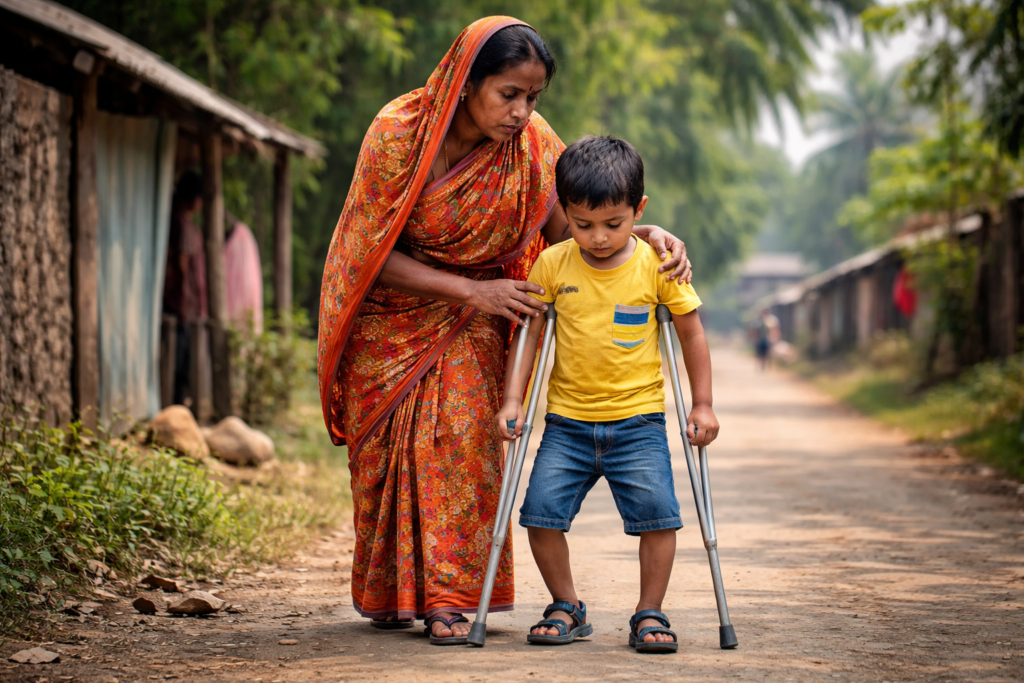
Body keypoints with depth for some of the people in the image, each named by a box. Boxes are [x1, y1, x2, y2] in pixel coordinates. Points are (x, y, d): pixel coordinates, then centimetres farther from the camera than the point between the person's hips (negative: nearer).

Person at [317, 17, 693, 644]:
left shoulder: (533, 144, -18)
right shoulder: (397, 134, -26)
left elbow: (569, 233, -14)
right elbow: (376, 256, -21)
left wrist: (648, 234, -32)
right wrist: (473, 291, -27)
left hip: (472, 320, 1)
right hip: (389, 313, -1)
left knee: (463, 435, -15)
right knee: (386, 445, 2)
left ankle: (450, 596, -10)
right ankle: (386, 591, 20)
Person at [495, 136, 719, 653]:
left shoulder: (658, 265, -4)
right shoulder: (552, 265, -1)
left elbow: (691, 333, 6)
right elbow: (530, 333, 7)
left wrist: (702, 405, 5)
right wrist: (513, 399, 0)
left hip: (638, 420, -1)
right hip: (567, 420, 2)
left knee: (656, 511, -14)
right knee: (541, 509, -10)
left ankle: (650, 614, 4)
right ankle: (566, 608, 10)